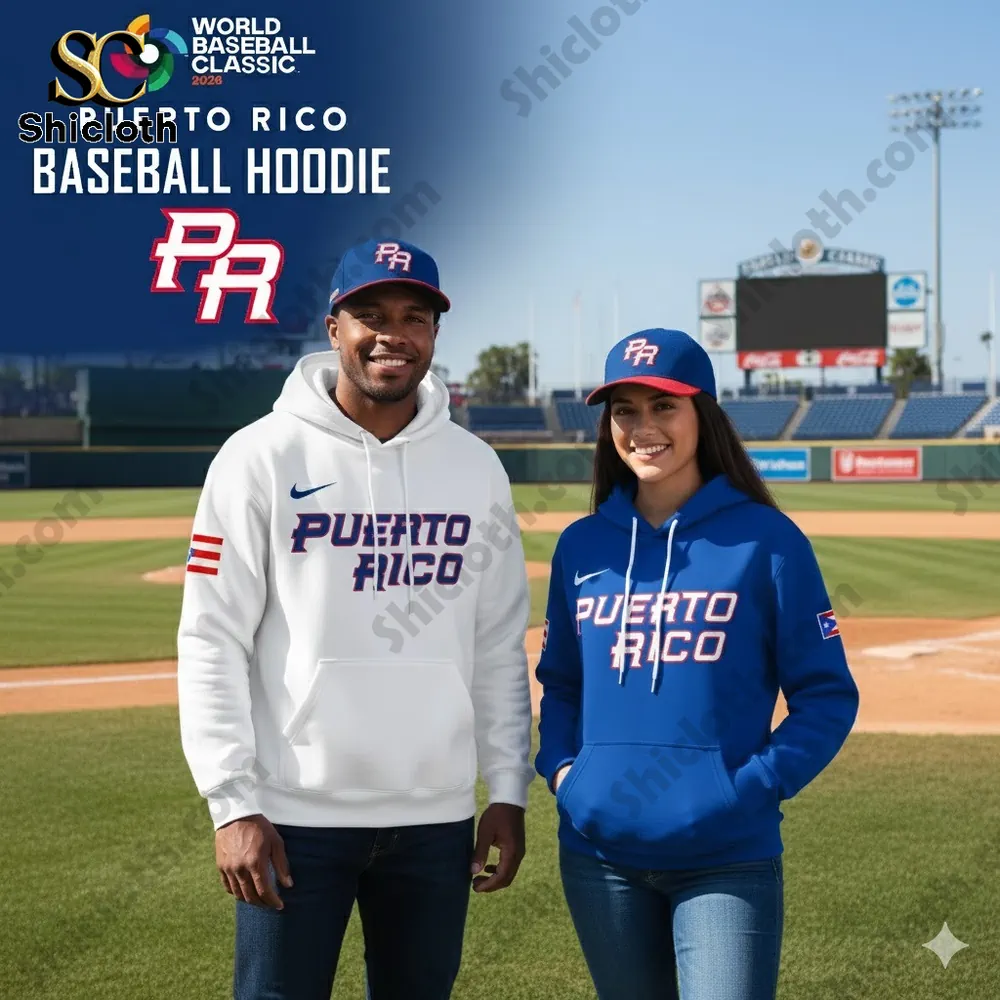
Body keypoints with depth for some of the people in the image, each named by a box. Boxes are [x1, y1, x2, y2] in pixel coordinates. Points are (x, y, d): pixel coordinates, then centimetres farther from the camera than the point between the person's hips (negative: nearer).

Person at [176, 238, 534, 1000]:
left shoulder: (476, 467, 6)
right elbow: (212, 643, -6)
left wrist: (508, 791, 5)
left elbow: (500, 646, 9)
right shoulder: (262, 457, -4)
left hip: (437, 818, 3)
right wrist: (233, 803, -11)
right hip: (297, 815, -3)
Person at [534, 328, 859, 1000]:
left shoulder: (764, 539, -4)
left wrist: (758, 786, -13)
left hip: (728, 858, -4)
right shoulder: (582, 545, 7)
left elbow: (827, 696, -2)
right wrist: (559, 766, 1)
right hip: (598, 853, 4)